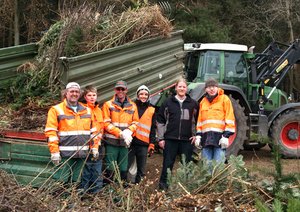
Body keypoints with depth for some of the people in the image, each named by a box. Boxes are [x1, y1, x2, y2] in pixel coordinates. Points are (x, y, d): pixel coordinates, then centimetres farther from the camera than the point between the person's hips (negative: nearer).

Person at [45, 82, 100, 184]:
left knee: (76, 181, 12)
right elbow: (51, 132, -7)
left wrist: (94, 147, 11)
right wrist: (54, 152, -13)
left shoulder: (87, 110, 14)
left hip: (81, 153, 5)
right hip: (64, 154, -5)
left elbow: (93, 130, 18)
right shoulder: (56, 110, -2)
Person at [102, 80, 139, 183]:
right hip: (111, 142, -3)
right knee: (110, 169, -1)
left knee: (123, 169, 10)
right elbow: (106, 123, -7)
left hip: (125, 142, 3)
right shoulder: (108, 105, -1)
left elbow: (135, 123, 9)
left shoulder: (132, 106, 10)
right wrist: (121, 133, -16)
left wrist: (128, 131, -13)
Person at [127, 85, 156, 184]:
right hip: (130, 142, -1)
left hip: (144, 144, 2)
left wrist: (152, 144, 4)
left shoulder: (152, 110, 10)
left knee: (141, 170, 6)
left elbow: (153, 128, 11)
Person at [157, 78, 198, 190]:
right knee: (168, 164, 1)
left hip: (187, 140, 1)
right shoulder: (168, 102, 5)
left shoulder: (193, 103, 8)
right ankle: (163, 185, 10)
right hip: (170, 139, -1)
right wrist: (160, 138, 1)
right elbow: (160, 120, 6)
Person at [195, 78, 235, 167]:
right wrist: (198, 135, 10)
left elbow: (229, 119, -4)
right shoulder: (203, 101, 17)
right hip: (206, 137, 5)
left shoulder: (224, 99, 2)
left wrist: (226, 135, -11)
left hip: (219, 137, -5)